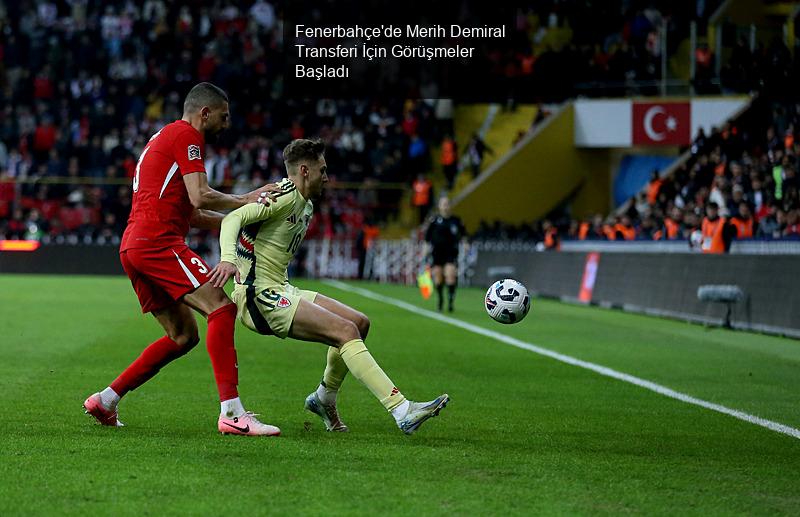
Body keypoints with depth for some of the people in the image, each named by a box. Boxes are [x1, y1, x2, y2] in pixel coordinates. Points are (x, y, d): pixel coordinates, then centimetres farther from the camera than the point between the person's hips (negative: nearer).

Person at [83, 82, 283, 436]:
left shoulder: (164, 137, 29)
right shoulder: (186, 135, -3)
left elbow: (192, 214, 29)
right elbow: (200, 197, -15)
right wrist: (244, 200, 0)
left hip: (133, 247, 10)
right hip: (158, 242, -10)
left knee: (183, 336, 13)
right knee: (221, 307, -16)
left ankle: (105, 401, 15)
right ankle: (232, 413, -25)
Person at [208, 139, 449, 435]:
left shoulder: (306, 205, 19)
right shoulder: (287, 195, -11)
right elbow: (234, 218, -23)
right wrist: (228, 259, -39)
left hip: (281, 290, 10)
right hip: (260, 296, -10)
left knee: (360, 323, 8)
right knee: (346, 331, -21)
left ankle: (324, 399, 23)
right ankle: (402, 412, -27)